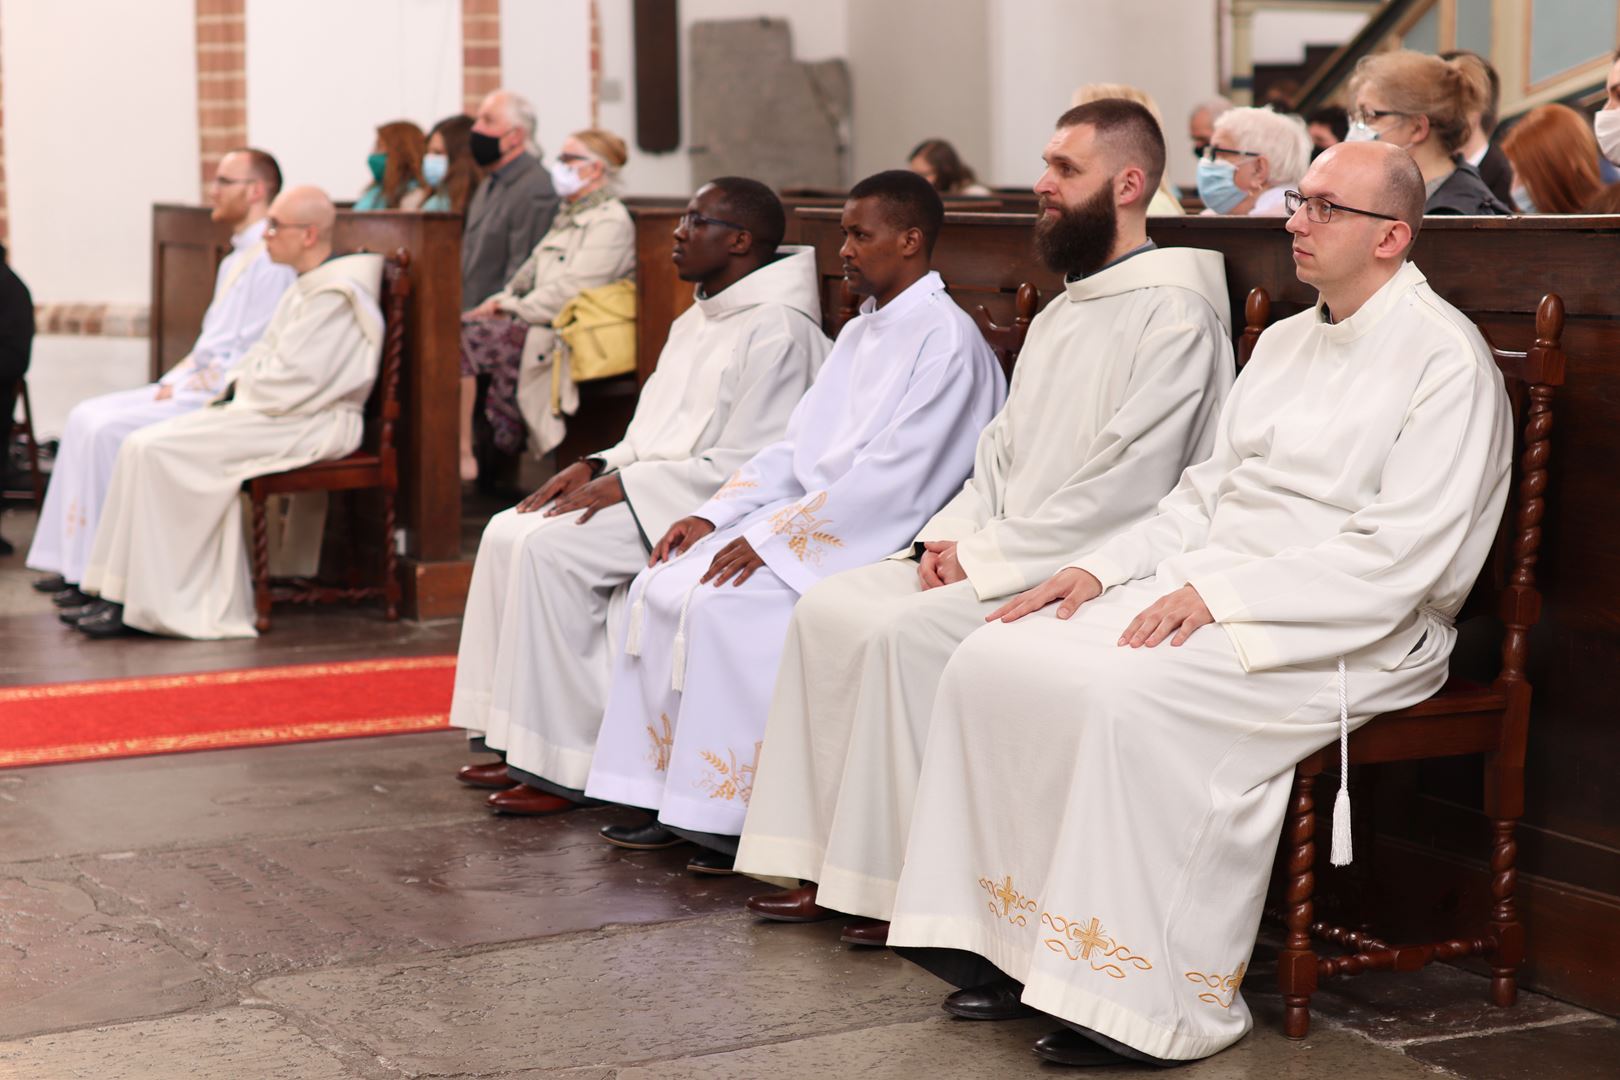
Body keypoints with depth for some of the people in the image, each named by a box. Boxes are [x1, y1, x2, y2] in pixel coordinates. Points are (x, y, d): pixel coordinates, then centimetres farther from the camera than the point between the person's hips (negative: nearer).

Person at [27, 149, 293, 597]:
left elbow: (249, 359, -19)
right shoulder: (237, 259, 19)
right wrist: (174, 380, 7)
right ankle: (75, 562, 0)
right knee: (86, 417, 1)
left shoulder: (270, 261, -14)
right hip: (198, 386, 10)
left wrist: (184, 389, -14)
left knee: (108, 429, -19)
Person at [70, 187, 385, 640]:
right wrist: (235, 386, 2)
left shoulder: (335, 296, -16)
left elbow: (289, 383, -21)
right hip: (280, 412, 10)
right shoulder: (307, 288, 17)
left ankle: (139, 600, -11)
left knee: (153, 450, -17)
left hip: (310, 426, -10)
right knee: (146, 445, -1)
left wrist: (240, 386, -4)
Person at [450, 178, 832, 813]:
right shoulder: (697, 321, 18)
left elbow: (745, 464, -20)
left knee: (552, 547, -24)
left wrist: (623, 484, -19)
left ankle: (562, 765, -17)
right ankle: (518, 741, 1)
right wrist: (598, 466, 2)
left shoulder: (778, 331, -14)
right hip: (648, 491, 10)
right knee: (509, 533, -3)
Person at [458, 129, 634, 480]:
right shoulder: (569, 216, 22)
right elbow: (531, 273, 23)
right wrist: (500, 300, 5)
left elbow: (570, 292, -18)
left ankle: (463, 456, -20)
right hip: (535, 321, 10)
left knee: (461, 341, -23)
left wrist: (509, 306, -11)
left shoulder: (611, 221, -10)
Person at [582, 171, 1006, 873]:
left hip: (875, 541, -9)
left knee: (725, 603, -26)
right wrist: (714, 516, 3)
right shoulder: (859, 333, 19)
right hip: (806, 519, 9)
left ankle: (739, 816, -17)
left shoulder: (947, 340, -12)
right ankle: (667, 795, -4)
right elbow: (795, 447, 18)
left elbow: (896, 475, -20)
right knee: (661, 586, -6)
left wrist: (772, 538, -20)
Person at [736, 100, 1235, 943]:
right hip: (998, 559, 9)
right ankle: (826, 866, -3)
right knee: (828, 606, -4)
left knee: (902, 633, -26)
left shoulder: (1177, 314, -12)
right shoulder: (1061, 313, 19)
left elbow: (1124, 491, -19)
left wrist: (985, 553, -15)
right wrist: (950, 536, 1)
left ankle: (908, 884, -14)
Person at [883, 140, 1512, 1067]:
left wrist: (1221, 593, -22)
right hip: (1208, 593, 8)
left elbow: (1398, 557, -17)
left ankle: (1150, 1004, -22)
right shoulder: (1286, 341, 19)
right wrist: (1103, 568, 4)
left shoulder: (1445, 357, -9)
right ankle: (1015, 946, -7)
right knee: (994, 662, -11)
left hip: (1350, 632, -8)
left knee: (1129, 696, -33)